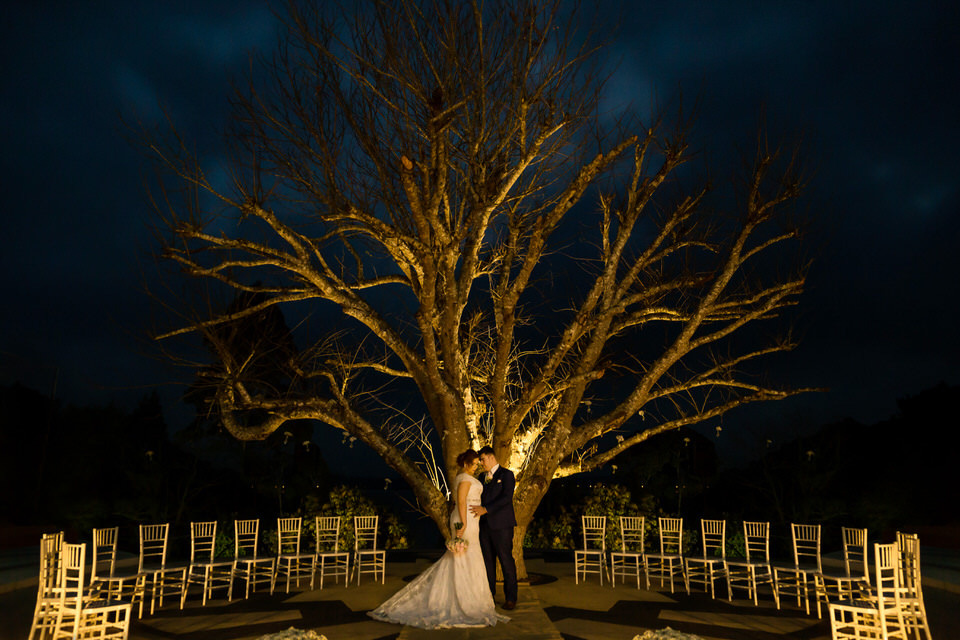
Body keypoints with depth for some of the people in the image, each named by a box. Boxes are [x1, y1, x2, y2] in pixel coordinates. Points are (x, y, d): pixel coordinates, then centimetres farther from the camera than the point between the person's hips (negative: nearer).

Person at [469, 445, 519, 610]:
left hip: (501, 525, -6)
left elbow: (506, 497, -15)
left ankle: (510, 598, 5)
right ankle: (489, 595, 18)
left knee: (506, 560, -3)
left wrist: (486, 509, -20)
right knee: (488, 560, 9)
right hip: (485, 525, 6)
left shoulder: (506, 474, -3)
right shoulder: (483, 477, 18)